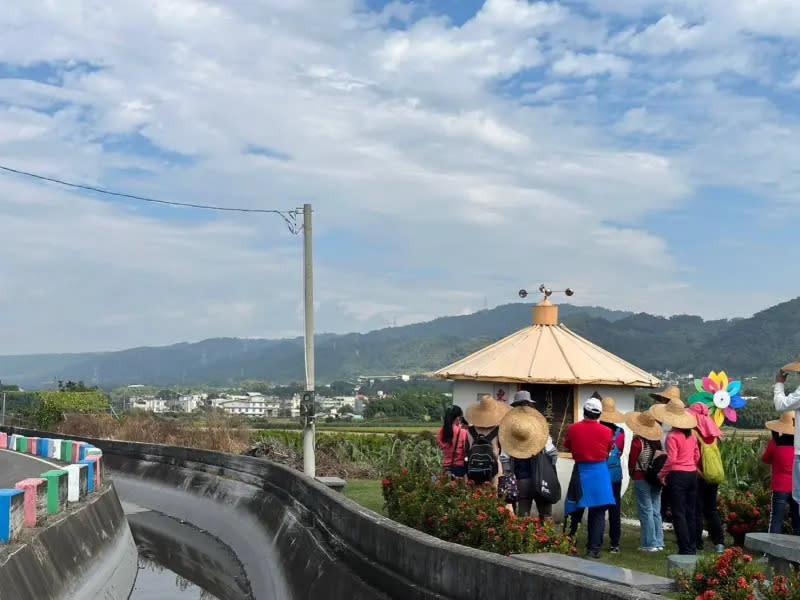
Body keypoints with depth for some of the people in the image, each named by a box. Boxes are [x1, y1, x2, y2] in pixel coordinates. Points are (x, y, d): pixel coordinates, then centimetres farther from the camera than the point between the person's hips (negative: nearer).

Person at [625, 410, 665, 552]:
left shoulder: (637, 442, -15)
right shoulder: (657, 441, 0)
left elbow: (632, 462, -9)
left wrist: (632, 475, 8)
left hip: (641, 479, -5)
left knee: (646, 511, 1)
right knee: (656, 511, 12)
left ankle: (649, 544, 3)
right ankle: (659, 543, 17)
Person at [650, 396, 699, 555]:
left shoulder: (672, 436, -14)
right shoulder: (691, 435, 7)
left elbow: (671, 459, -17)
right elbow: (697, 456, 11)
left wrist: (662, 474, -5)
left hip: (677, 476, -7)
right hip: (692, 475, 7)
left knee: (678, 514, -2)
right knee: (690, 513, 13)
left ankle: (685, 549, -3)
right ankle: (691, 548, 19)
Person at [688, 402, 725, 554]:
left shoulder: (692, 431, -12)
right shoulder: (711, 430, 4)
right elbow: (716, 453, 10)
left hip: (697, 475, -5)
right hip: (713, 475, 5)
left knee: (696, 510, 2)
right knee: (712, 510, 14)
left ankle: (697, 543, 3)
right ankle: (719, 542, 9)